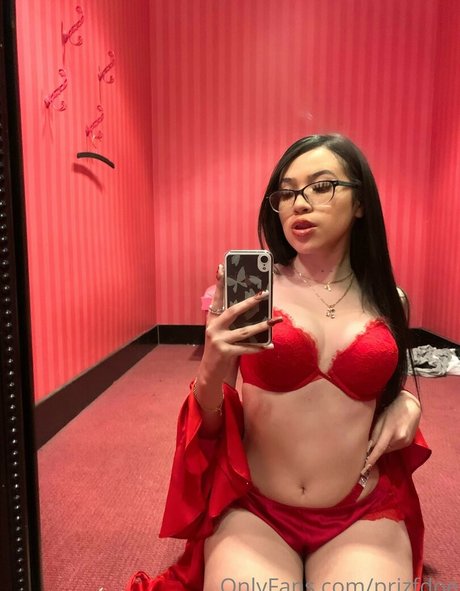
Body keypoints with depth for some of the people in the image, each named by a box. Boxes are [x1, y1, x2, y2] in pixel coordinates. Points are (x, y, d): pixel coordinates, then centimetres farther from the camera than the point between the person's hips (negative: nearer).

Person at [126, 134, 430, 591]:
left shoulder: (388, 300, -1)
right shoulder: (249, 290, -8)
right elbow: (210, 421, -2)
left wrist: (407, 401, -4)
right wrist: (212, 371, -23)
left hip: (362, 517, 2)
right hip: (252, 512, -1)